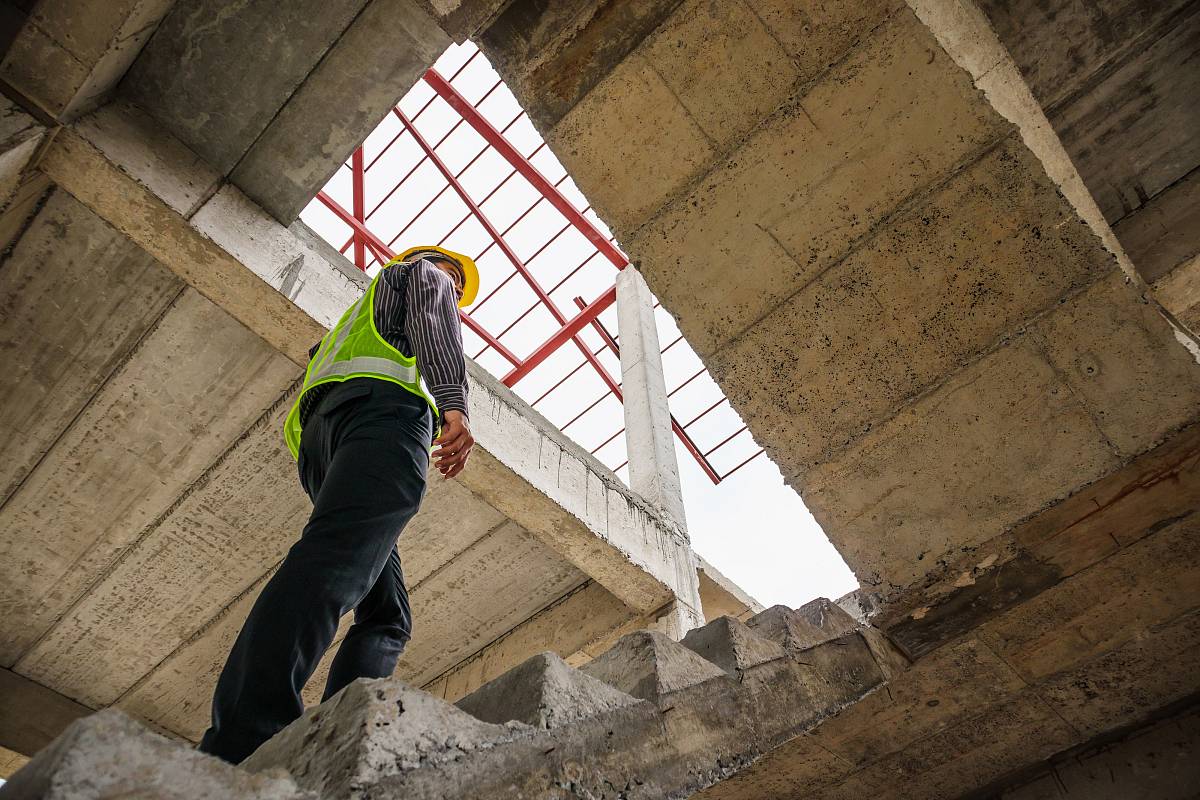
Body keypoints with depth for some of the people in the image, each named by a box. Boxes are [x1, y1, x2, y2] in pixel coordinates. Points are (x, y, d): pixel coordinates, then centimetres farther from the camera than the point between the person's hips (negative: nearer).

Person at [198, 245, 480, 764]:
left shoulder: (357, 318, 48)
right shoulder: (426, 273, 26)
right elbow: (433, 319, 2)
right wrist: (454, 404, -14)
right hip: (384, 407, -8)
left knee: (388, 618, -1)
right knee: (334, 562, -29)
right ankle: (238, 750, -45)